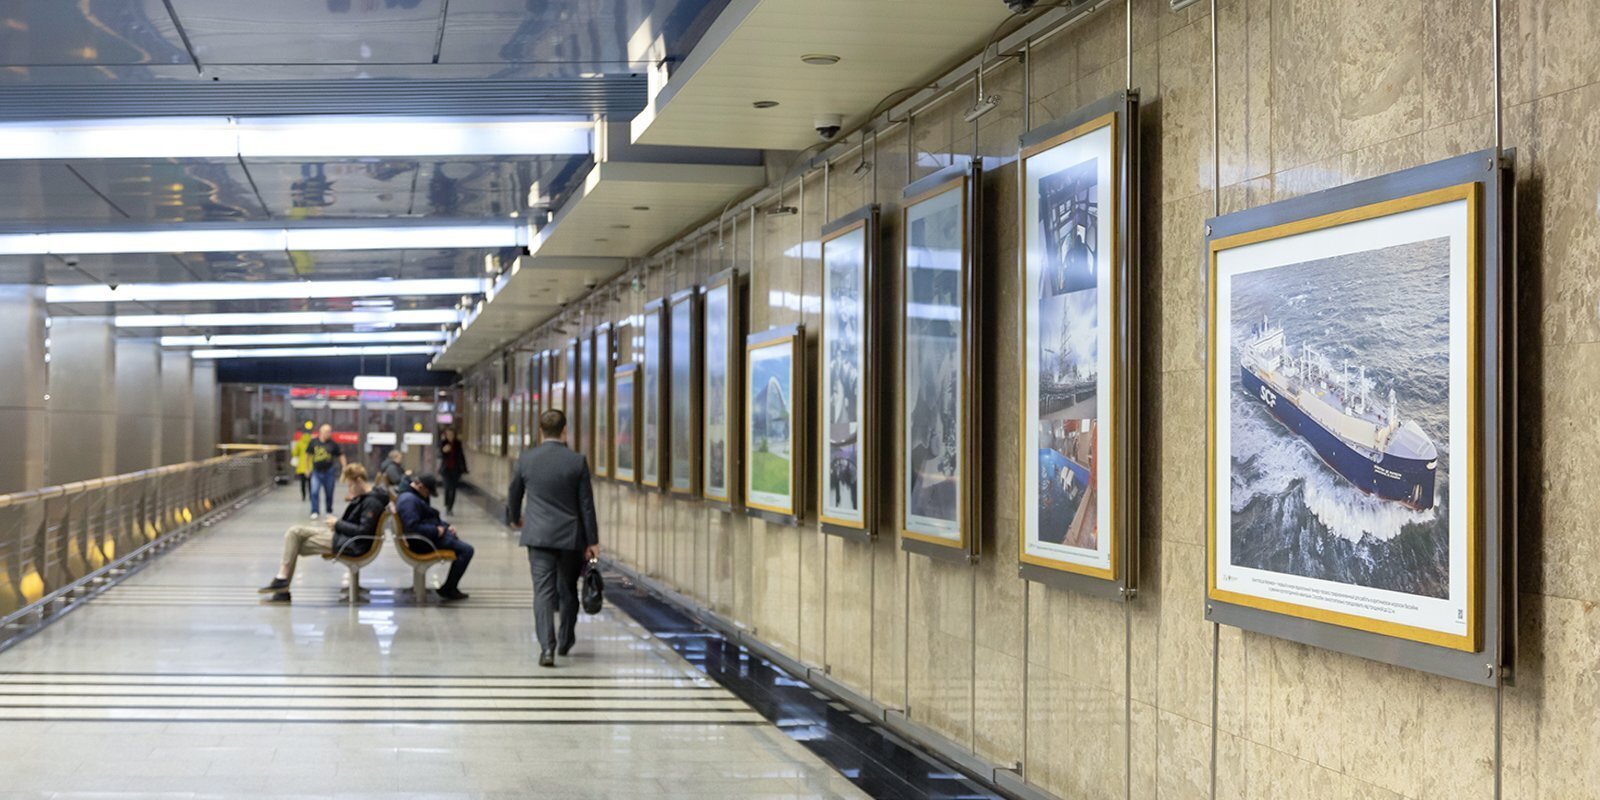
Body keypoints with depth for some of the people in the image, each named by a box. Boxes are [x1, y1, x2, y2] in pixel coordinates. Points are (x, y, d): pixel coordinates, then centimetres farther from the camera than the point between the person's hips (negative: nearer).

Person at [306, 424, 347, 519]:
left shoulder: (333, 444, -4)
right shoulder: (314, 442, -2)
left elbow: (341, 456, 3)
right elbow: (308, 455, 10)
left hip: (329, 471, 0)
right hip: (316, 472, 0)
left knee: (329, 493, 8)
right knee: (314, 492, -12)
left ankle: (329, 511, 25)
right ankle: (314, 512, -8)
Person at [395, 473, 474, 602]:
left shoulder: (415, 497, 15)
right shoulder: (409, 500, -21)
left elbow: (429, 519, 24)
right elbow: (412, 526, -31)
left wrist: (446, 526, 10)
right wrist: (436, 531, -24)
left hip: (432, 536, 12)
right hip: (424, 542, -12)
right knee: (466, 550, -15)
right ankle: (448, 590, -10)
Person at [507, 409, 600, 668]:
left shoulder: (526, 459, -3)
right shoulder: (577, 462, -6)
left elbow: (513, 495, 11)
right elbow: (586, 504, -4)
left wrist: (516, 517, 32)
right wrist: (592, 541, 2)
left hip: (538, 536, 0)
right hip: (570, 537, 1)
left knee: (543, 591, -3)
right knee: (568, 590, 17)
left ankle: (547, 647, -17)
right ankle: (566, 641, 31)